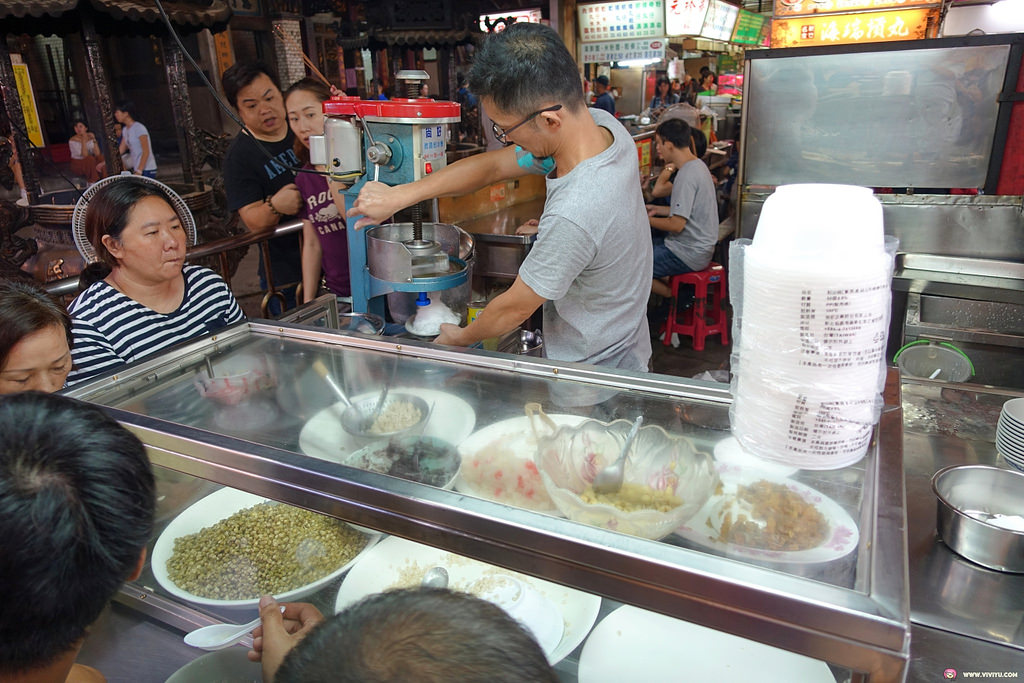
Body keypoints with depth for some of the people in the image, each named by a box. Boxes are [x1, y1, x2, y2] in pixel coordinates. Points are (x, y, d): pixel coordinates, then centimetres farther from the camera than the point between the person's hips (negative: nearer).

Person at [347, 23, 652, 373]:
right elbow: (492, 165, -4)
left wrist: (460, 337, -1)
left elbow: (515, 308, -21)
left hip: (593, 377, -8)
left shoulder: (572, 216, -38)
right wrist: (398, 196, -4)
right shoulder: (601, 122, -12)